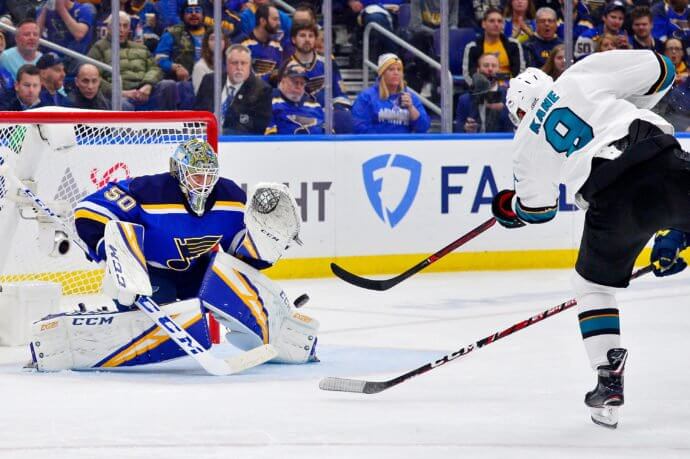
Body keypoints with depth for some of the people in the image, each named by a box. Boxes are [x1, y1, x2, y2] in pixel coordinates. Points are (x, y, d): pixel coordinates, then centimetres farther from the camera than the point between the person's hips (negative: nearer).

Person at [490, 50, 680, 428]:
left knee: (594, 285, 24)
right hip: (664, 164, 0)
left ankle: (609, 381, 13)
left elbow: (536, 209, 33)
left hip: (615, 201, 0)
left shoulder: (526, 143, 21)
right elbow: (657, 70, 12)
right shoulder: (581, 76, 16)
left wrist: (505, 207, 55)